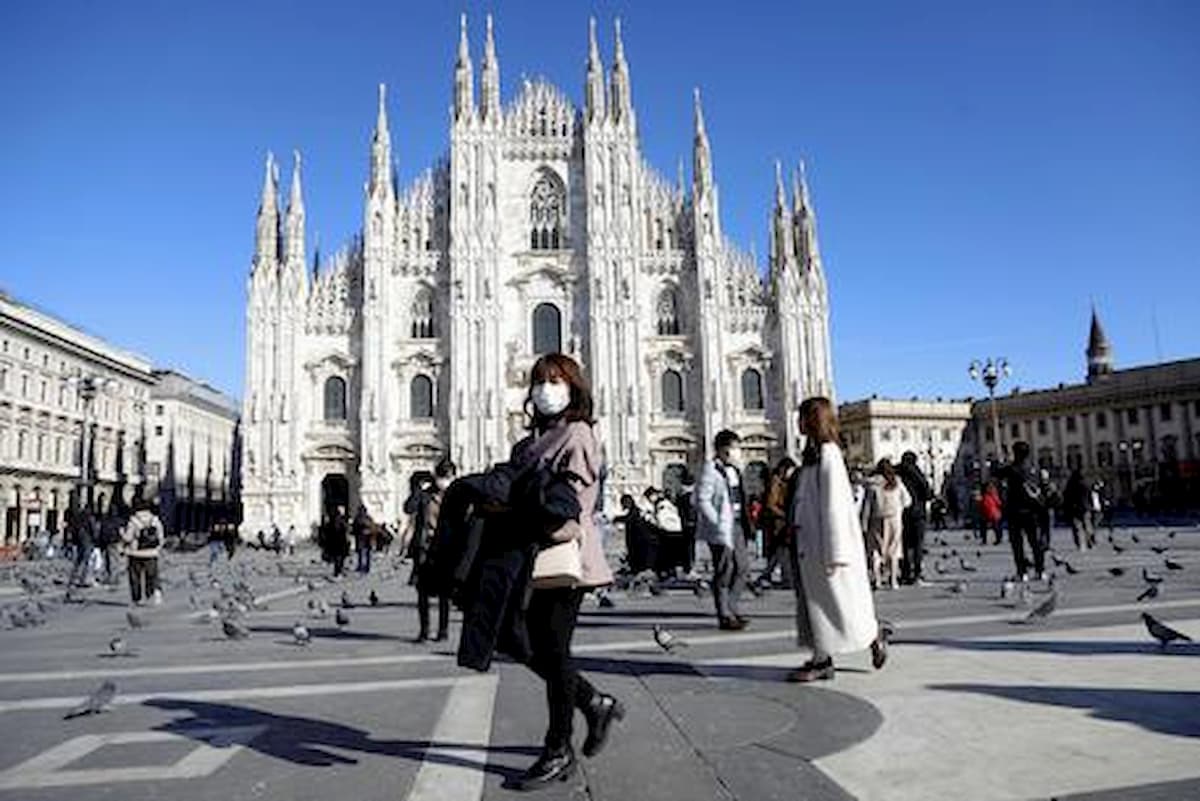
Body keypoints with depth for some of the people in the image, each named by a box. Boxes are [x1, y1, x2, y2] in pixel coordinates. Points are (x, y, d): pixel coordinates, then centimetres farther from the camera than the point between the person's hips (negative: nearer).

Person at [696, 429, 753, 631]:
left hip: (737, 524, 9)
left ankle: (730, 609, 24)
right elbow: (702, 500, -17)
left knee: (742, 565, 11)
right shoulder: (711, 469, -12)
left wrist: (745, 522, 12)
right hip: (721, 528, -9)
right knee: (724, 571, -3)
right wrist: (718, 523, -20)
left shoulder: (734, 469, 15)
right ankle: (725, 617, 7)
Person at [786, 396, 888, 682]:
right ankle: (821, 661, 16)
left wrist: (835, 553, -20)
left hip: (825, 543, -9)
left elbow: (833, 505, -18)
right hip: (808, 545, 9)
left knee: (837, 602, 3)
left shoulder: (828, 455, -15)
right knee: (813, 601, 10)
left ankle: (874, 634, 26)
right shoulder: (812, 454, 12)